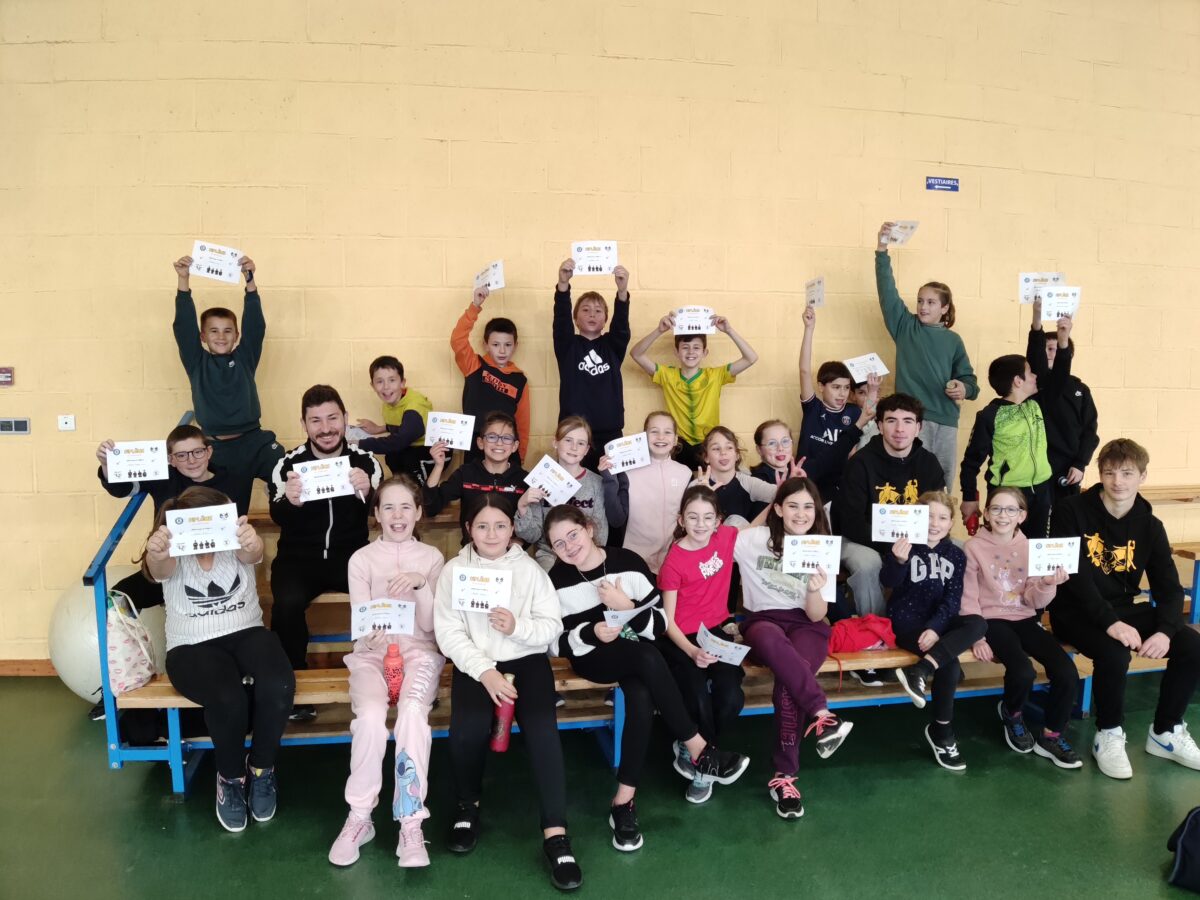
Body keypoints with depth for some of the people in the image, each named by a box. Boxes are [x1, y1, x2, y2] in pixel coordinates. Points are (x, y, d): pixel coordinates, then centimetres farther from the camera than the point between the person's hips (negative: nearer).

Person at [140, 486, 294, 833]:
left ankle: (261, 769, -3)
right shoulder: (175, 555, -4)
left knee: (279, 685, -31)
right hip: (192, 647, -2)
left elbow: (253, 552, -27)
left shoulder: (234, 544, -2)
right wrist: (155, 553, -56)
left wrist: (252, 543, -54)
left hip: (246, 634, 2)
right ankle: (230, 778, -3)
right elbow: (159, 567, -29)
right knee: (228, 699, -34)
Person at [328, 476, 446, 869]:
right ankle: (359, 818, -12)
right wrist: (375, 630, -22)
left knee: (413, 713, -33)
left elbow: (431, 624, 0)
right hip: (371, 652, 0)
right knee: (370, 716, -31)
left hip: (419, 651, 0)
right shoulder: (361, 559, 7)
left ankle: (411, 824, -25)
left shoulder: (432, 557, 7)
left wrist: (421, 584, -17)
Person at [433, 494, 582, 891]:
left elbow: (553, 626, 0)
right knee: (467, 728, -27)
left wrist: (518, 627, -21)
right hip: (475, 664, 0)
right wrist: (485, 671, -19)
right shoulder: (454, 570, 0)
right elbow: (449, 632, -7)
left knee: (542, 728, -26)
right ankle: (467, 805, 4)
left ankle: (555, 834, -19)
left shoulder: (530, 569, 1)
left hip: (527, 659, 0)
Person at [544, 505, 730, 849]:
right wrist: (591, 633, -25)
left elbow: (660, 625, -7)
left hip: (638, 656, 2)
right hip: (592, 657, -1)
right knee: (648, 659, -33)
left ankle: (623, 801, -23)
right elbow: (556, 644, -7)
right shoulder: (557, 580, -8)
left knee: (642, 698, -33)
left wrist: (628, 606, -26)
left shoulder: (629, 562, -9)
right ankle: (698, 748, -19)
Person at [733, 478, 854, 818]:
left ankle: (784, 775, -20)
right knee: (772, 640, -41)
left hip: (805, 626, 1)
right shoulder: (753, 539, -3)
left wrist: (815, 591, -24)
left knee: (788, 685, -31)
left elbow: (816, 616, -2)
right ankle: (821, 715, -35)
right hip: (762, 621, -1)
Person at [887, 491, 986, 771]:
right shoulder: (906, 546, -4)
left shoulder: (955, 555, 6)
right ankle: (941, 731, -13)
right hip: (905, 620, -5)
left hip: (938, 620, 5)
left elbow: (952, 599, -3)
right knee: (950, 664, -28)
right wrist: (898, 561, -43)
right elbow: (888, 582, -20)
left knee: (978, 624, -27)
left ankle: (920, 670, -34)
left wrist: (935, 627, -21)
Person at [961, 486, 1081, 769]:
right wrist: (977, 638, -15)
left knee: (1068, 673, -16)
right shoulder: (974, 548, -5)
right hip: (992, 620, -4)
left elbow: (1033, 601, 4)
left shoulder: (1030, 547, 7)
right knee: (1023, 672, -28)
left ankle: (1051, 736, 6)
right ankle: (1012, 713, 7)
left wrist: (1047, 585, -18)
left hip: (1025, 619, 4)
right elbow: (968, 598, -5)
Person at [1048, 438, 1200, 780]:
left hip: (1124, 609, 6)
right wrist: (1110, 622, -31)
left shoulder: (1149, 525, 2)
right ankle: (1109, 735, -7)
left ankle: (1165, 733, 7)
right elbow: (1074, 576, -21)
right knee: (1113, 653, -33)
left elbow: (1168, 587, -1)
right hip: (1076, 611, -6)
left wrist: (1164, 630, -21)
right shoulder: (1071, 511, -14)